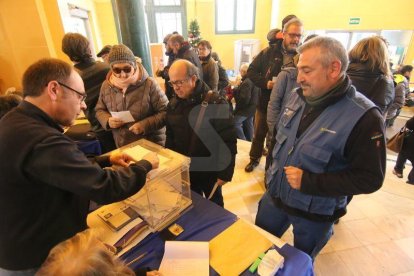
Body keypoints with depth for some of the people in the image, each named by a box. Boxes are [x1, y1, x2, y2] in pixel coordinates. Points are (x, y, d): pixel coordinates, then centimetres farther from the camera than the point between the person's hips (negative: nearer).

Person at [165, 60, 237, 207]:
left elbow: (228, 141, -18)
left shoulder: (216, 103, -18)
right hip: (183, 170, 5)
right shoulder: (173, 105, 1)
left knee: (214, 204, 20)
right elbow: (170, 137, 10)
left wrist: (225, 172, -16)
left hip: (210, 170, -4)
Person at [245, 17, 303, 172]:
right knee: (259, 134, 17)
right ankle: (254, 159, 40)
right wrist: (265, 83, -17)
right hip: (265, 103, 1)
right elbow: (251, 71, -2)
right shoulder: (269, 52, -4)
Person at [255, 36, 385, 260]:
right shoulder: (298, 97, -4)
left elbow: (370, 178, -21)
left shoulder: (363, 117, -24)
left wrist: (308, 182, -27)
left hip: (315, 214, -5)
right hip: (274, 195, 6)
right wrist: (274, 166, 5)